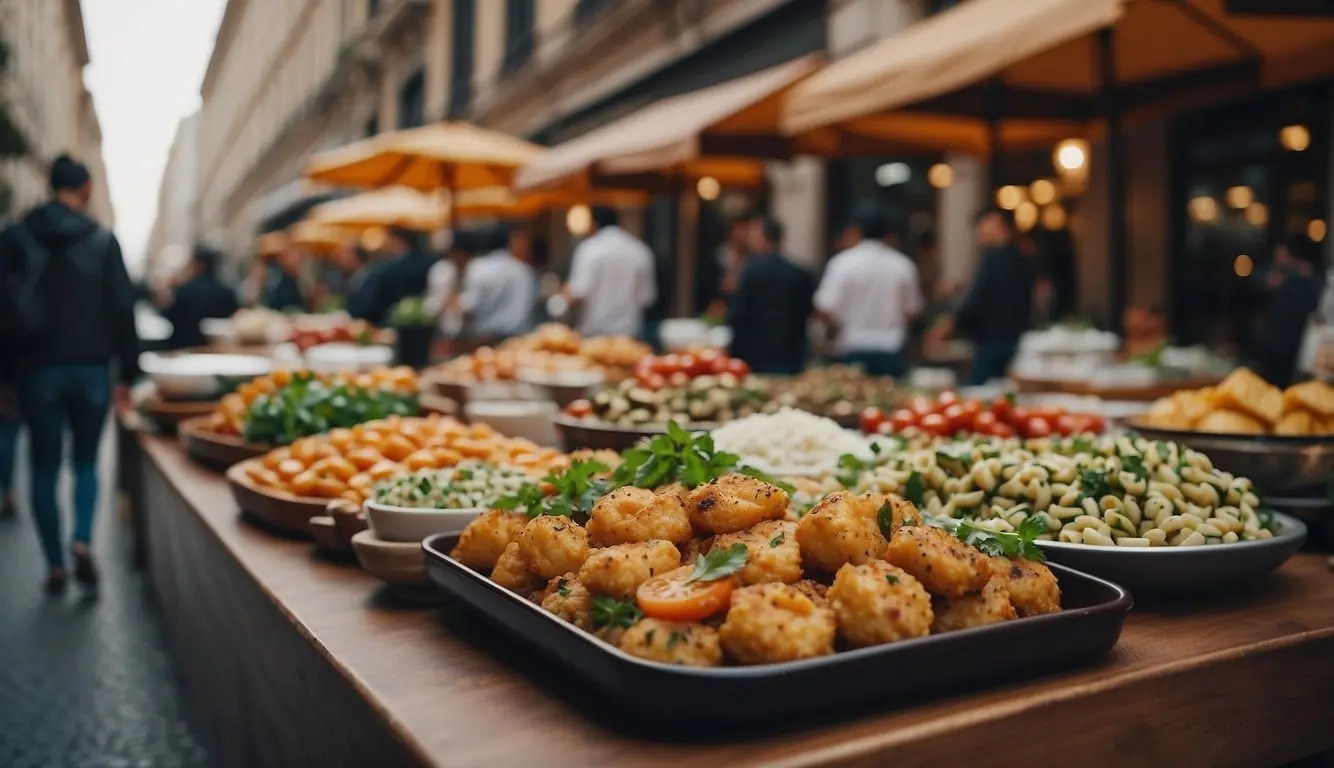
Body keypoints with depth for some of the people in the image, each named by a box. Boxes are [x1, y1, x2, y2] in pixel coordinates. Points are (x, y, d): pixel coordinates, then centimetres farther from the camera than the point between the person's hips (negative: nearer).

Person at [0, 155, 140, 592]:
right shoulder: (102, 240, 0)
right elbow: (122, 309, -3)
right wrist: (127, 373, 1)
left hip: (38, 370, 0)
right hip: (92, 369, 0)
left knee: (45, 468, 10)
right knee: (87, 461, 15)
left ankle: (55, 566, 12)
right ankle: (83, 542, -7)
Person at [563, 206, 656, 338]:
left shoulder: (589, 248, -7)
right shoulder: (640, 251, 5)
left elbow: (580, 291, -14)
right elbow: (646, 296, 10)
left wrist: (569, 294, 8)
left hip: (594, 332, -3)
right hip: (628, 332, 4)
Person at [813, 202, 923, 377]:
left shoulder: (842, 262, -7)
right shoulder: (903, 265, 1)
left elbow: (824, 311, -11)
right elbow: (911, 312, 10)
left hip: (852, 352, -2)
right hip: (891, 352, 2)